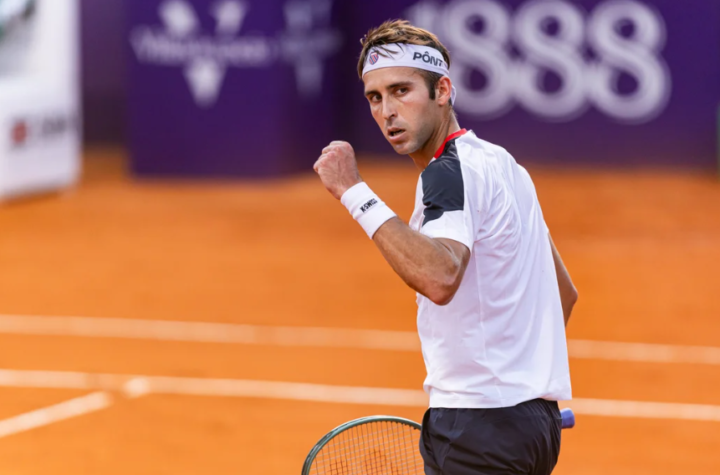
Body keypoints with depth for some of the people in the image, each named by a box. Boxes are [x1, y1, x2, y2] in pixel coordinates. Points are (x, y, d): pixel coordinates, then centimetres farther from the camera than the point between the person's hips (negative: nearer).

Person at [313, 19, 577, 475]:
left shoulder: (450, 172, -14)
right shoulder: (500, 163, 17)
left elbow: (439, 278, -34)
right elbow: (564, 292, 25)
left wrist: (355, 192, -29)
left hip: (480, 425, -10)